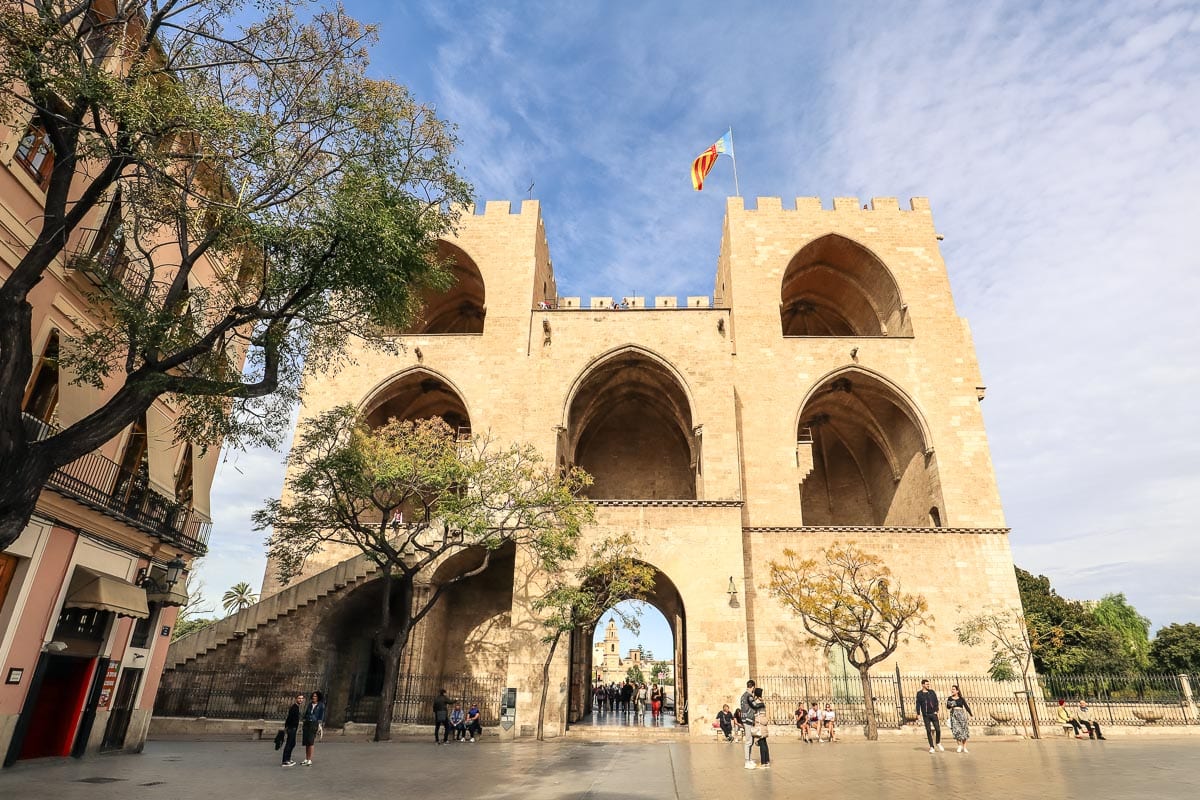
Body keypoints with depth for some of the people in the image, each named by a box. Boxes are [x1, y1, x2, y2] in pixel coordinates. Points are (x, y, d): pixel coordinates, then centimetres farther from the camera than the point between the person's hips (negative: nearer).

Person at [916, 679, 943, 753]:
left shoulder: (932, 692, 6)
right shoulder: (919, 694, 1)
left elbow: (936, 701, 6)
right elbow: (918, 704, 0)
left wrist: (936, 710, -6)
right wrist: (919, 715, -4)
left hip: (933, 714, 1)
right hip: (925, 715, -1)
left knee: (938, 729, -1)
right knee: (928, 731, 0)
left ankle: (938, 743, 25)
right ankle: (931, 747, 9)